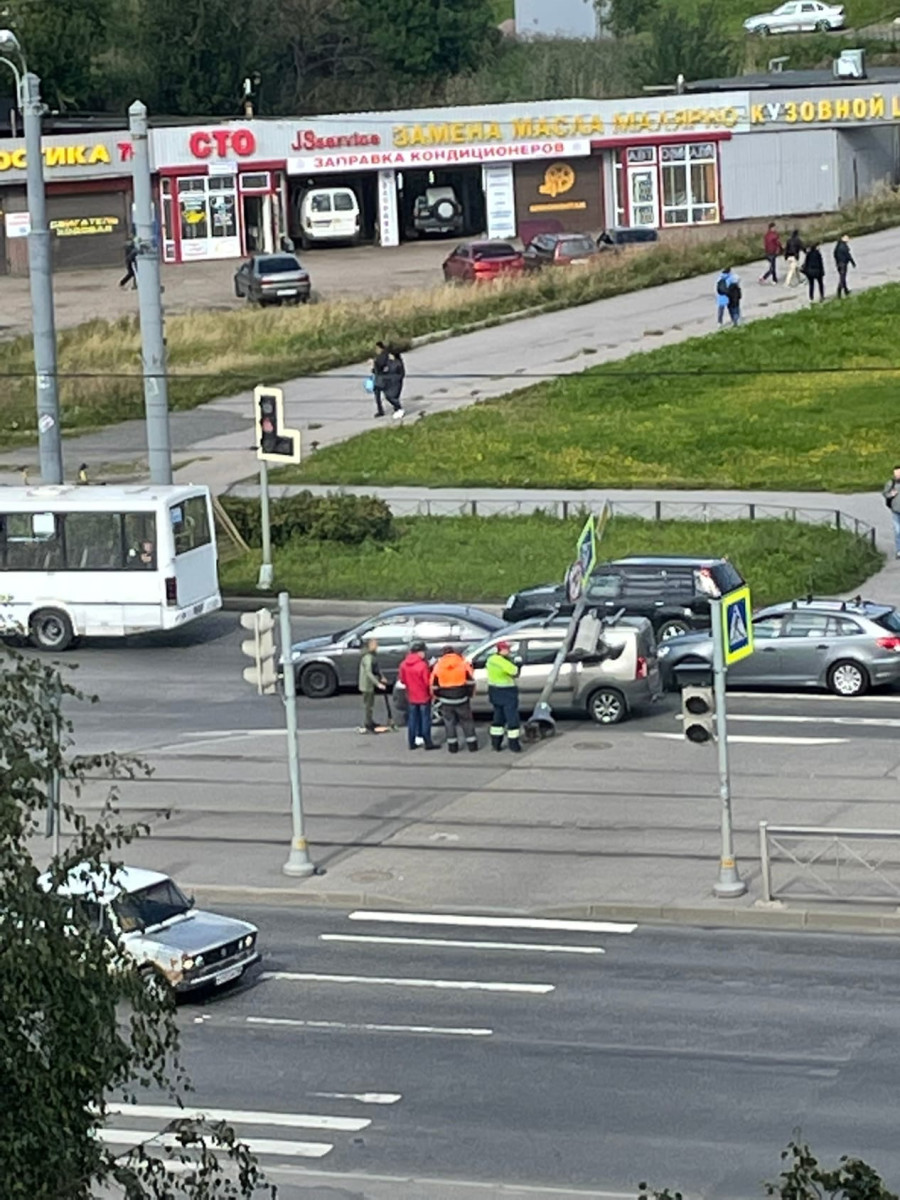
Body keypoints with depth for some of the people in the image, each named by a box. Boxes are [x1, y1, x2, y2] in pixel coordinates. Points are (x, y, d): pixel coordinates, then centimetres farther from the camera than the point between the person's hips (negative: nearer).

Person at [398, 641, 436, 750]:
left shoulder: (403, 665, -5)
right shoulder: (422, 665, -21)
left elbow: (402, 680, 5)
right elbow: (428, 681, -17)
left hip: (411, 697, 5)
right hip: (423, 696, -5)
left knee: (412, 719, 12)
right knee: (425, 719, 4)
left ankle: (412, 743, 14)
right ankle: (427, 743, 6)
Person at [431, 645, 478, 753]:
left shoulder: (438, 666, 1)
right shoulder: (463, 663, -2)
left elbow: (434, 685, 3)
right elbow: (470, 681, -4)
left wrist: (439, 696, 18)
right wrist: (469, 694, 9)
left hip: (446, 700, 0)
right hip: (462, 699, 0)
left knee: (449, 722, 10)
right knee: (467, 722, 10)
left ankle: (452, 746, 9)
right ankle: (472, 744, 11)